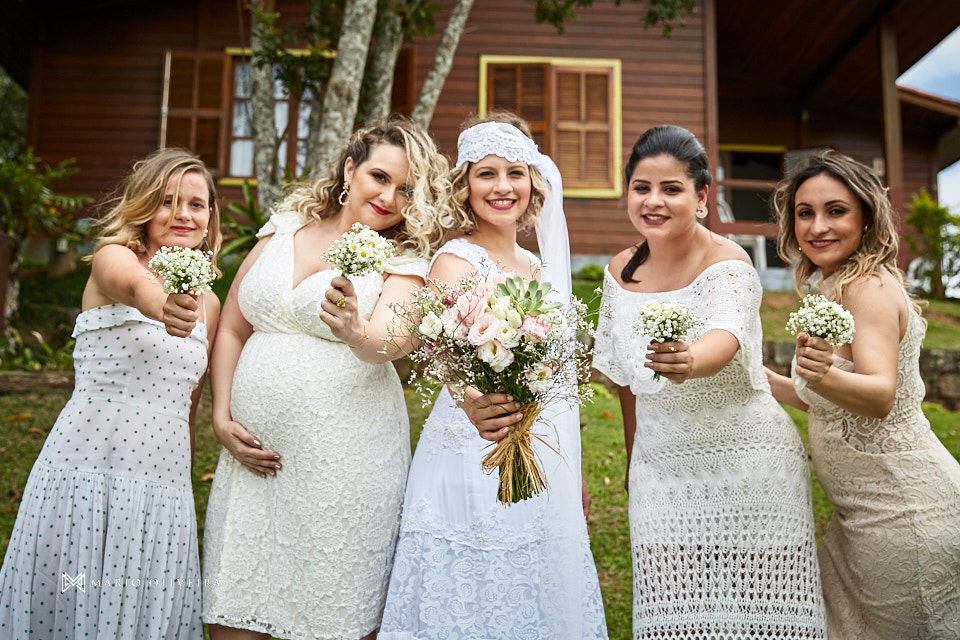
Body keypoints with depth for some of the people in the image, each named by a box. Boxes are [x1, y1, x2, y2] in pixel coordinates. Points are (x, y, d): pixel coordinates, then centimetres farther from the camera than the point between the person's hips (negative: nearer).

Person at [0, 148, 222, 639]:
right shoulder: (112, 257, -5)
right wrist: (162, 306, -52)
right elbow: (134, 284, -32)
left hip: (164, 483, 4)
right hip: (86, 469, -4)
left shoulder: (208, 303, 9)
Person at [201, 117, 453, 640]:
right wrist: (222, 418, 4)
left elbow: (392, 341, -20)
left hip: (346, 460, -3)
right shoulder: (284, 229, 9)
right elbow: (232, 329, 13)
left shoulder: (403, 262, 0)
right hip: (255, 450, 3)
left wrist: (355, 332, -41)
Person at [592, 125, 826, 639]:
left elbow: (726, 336, -35)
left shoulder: (727, 263, -14)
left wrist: (689, 361, -57)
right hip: (661, 466, 4)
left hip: (746, 462, -3)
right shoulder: (620, 271, 1)